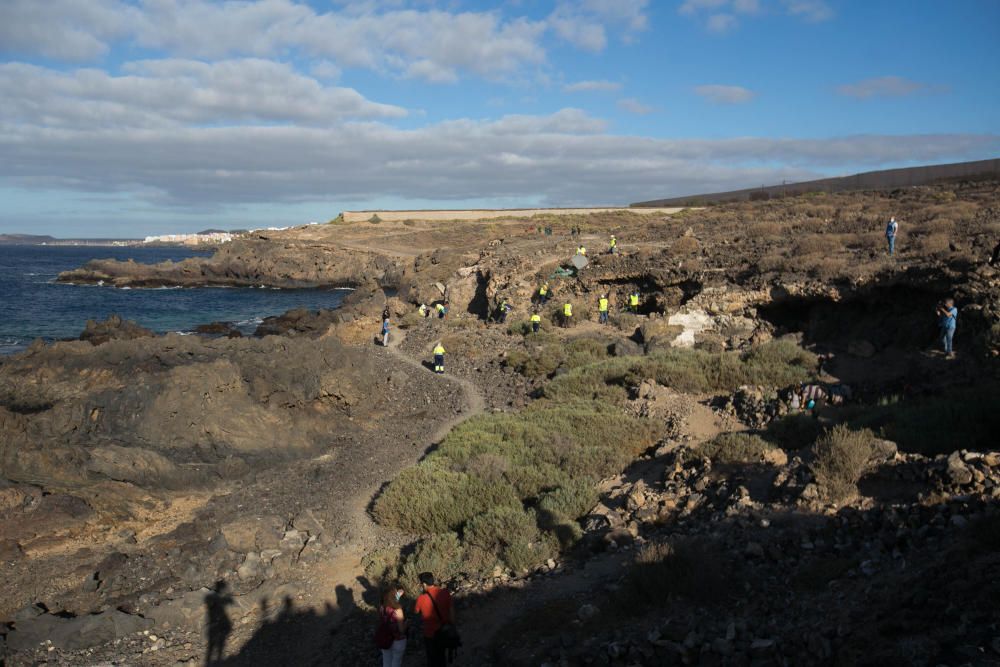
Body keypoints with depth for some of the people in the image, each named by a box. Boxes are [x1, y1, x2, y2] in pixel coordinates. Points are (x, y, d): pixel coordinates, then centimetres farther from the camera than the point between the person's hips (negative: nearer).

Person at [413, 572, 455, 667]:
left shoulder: (421, 598, -22)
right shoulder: (445, 593, -13)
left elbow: (415, 611, -3)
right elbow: (451, 611, -4)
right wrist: (452, 627, 8)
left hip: (431, 634, -4)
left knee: (432, 659, 17)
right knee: (442, 655, 26)